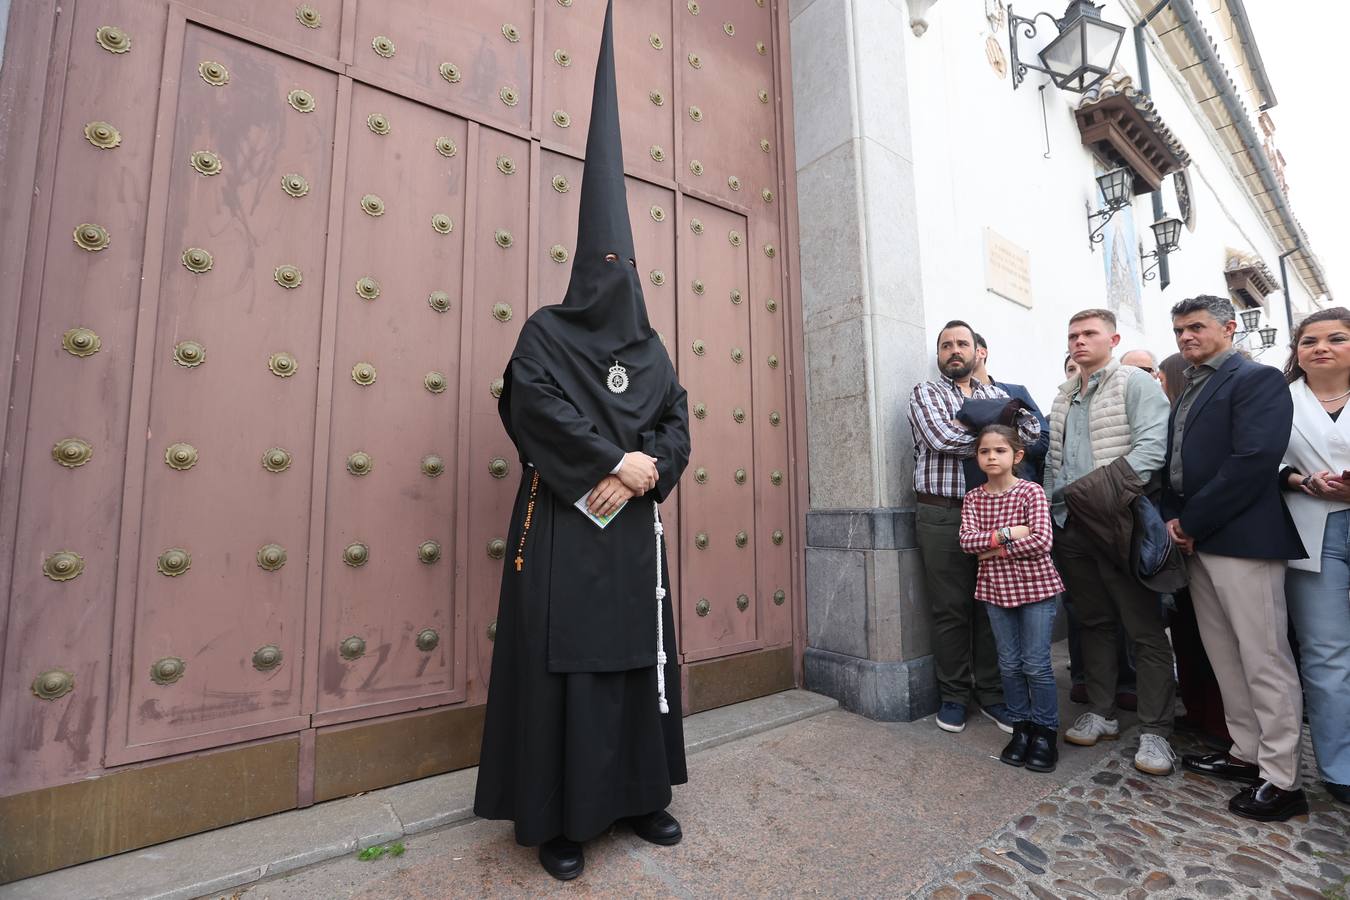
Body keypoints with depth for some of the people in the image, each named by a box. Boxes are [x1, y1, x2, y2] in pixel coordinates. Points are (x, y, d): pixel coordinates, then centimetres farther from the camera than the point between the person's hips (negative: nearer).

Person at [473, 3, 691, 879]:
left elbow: (678, 423, 8)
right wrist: (614, 461, -17)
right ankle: (561, 816, 16)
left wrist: (646, 468, -12)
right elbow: (538, 410, -12)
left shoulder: (652, 349, 16)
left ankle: (643, 793, 27)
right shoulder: (546, 333, 3)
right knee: (564, 658, -1)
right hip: (564, 520, -4)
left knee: (642, 654, 10)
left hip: (635, 522, 5)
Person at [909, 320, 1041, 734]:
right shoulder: (925, 392, 4)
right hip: (941, 515, -3)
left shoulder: (997, 394, 18)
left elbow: (1031, 432, 2)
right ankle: (954, 695, 17)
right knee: (951, 609, 3)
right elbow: (942, 437, -14)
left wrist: (969, 434, -8)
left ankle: (992, 693, 22)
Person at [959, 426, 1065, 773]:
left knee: (1036, 665, 3)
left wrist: (996, 550, -16)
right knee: (1010, 664, 12)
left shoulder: (1031, 492, -10)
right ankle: (1021, 728, 27)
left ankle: (1046, 732, 20)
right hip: (996, 588, 4)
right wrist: (1006, 533, -21)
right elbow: (967, 540, -10)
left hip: (1035, 587, -3)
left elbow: (1041, 540, -20)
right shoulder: (973, 499, 2)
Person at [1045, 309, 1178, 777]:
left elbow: (1153, 444, -15)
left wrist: (1113, 489, -24)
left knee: (1144, 629, 1)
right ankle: (1101, 713, 25)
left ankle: (1154, 732, 11)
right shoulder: (1064, 396, 18)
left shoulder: (1135, 382, -2)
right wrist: (1049, 504, 12)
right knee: (1094, 623, 14)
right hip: (1070, 524, 7)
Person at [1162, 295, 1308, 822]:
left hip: (1242, 539, -8)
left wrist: (1192, 522, -14)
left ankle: (1281, 780, 12)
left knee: (1265, 660, 1)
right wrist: (1172, 517, 0)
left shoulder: (1257, 379, -6)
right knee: (1224, 657, 15)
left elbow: (1254, 460, -18)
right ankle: (1247, 753, 27)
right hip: (1197, 540, 8)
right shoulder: (1188, 391, 17)